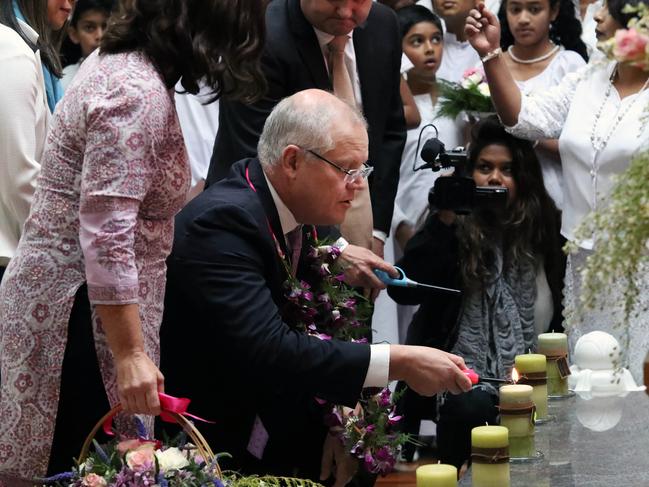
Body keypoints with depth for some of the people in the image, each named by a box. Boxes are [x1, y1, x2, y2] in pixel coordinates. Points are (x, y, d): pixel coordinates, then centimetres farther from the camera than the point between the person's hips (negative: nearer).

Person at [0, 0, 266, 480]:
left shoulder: (118, 61, 8)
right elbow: (106, 236, -27)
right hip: (79, 311, -10)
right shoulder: (137, 95, -23)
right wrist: (130, 355, -27)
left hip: (59, 288, 10)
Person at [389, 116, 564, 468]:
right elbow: (403, 291, -11)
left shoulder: (544, 230, 7)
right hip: (465, 371, -2)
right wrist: (442, 222, -16)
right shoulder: (457, 227, 2)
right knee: (472, 406, -33)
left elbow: (562, 319, 12)